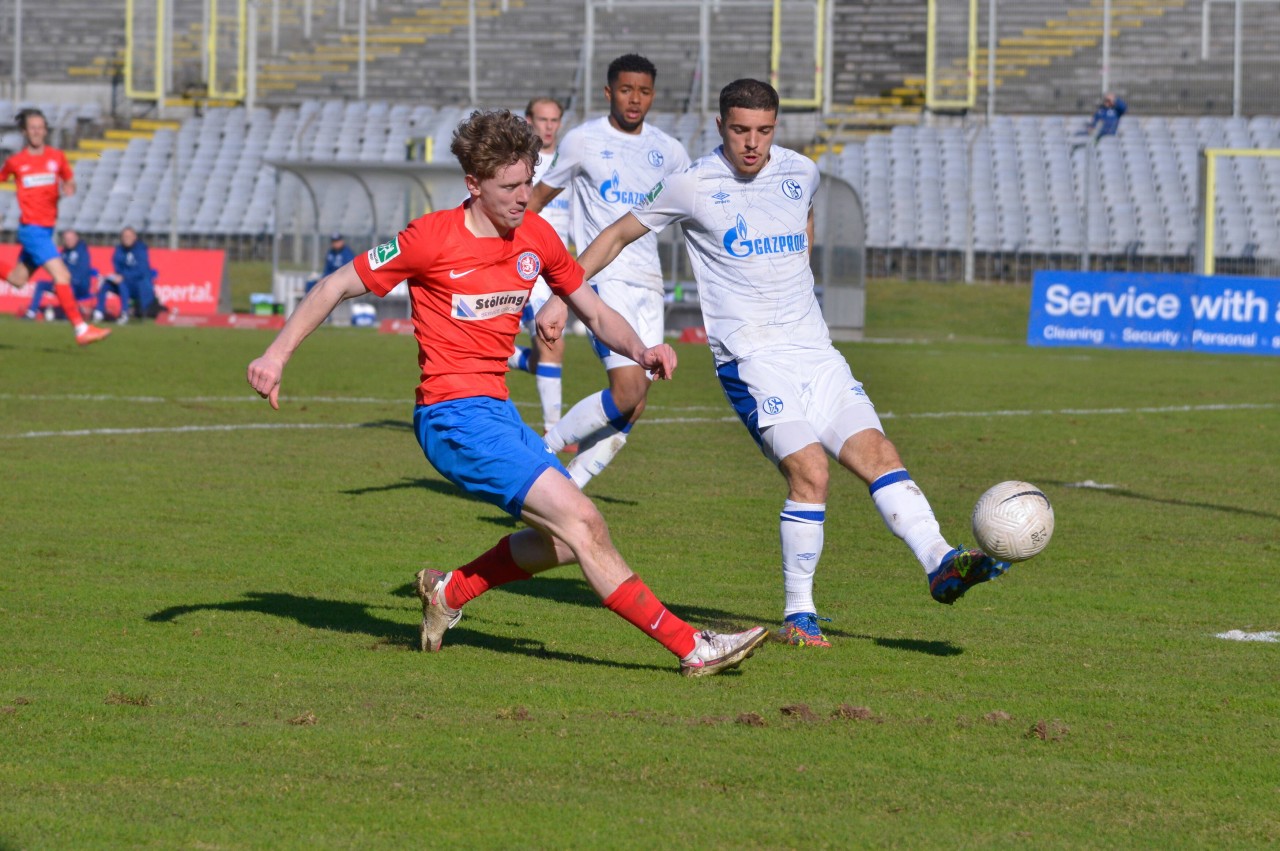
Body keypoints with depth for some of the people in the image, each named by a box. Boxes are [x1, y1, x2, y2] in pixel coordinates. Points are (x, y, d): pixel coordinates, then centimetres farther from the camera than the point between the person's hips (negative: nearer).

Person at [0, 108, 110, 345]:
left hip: (47, 228, 5)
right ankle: (81, 329, -16)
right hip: (31, 228, -5)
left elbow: (70, 182, 14)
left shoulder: (56, 157, 5)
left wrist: (68, 189, -10)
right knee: (62, 276, -15)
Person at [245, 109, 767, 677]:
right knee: (581, 522, -16)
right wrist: (277, 354, -9)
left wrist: (641, 351, -4)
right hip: (453, 416, -8)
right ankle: (691, 646, -17)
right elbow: (337, 287, -3)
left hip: (498, 412, 8)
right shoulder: (433, 239, -11)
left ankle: (449, 592, 23)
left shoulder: (536, 238, 5)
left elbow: (596, 313, 16)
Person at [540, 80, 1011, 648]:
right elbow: (618, 236, 7)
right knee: (810, 470, -19)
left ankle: (940, 564, -17)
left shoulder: (800, 173, 9)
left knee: (876, 452, -11)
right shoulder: (693, 185, -4)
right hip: (751, 360, -5)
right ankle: (798, 614, -10)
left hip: (815, 351, 5)